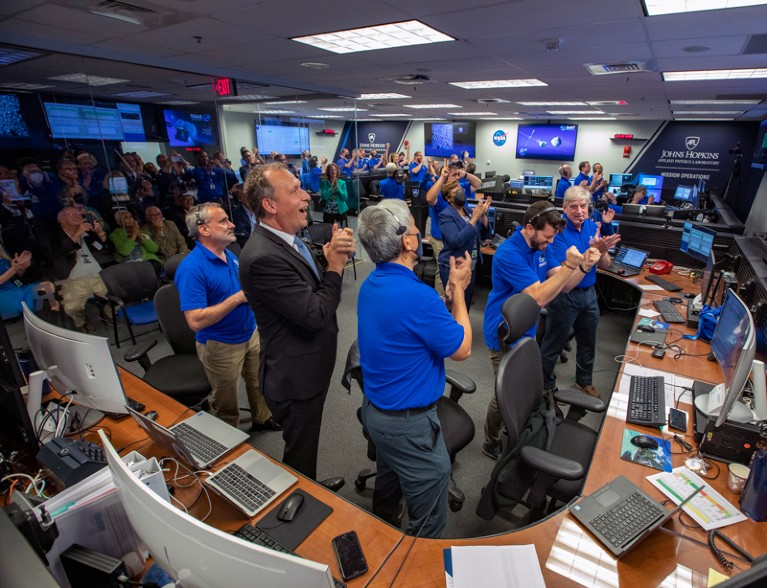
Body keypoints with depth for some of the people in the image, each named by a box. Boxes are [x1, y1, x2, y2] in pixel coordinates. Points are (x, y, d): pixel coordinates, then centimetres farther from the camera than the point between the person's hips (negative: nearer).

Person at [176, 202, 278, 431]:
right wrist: (238, 297, -27)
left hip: (251, 334, 7)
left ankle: (262, 418, 51)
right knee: (226, 406, 15)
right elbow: (196, 321, -30)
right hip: (221, 345, -7)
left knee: (259, 383, 26)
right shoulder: (192, 268, -24)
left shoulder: (229, 255, 1)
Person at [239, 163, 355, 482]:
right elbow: (316, 313, -31)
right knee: (301, 455, 16)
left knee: (306, 446, 30)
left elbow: (315, 285, 2)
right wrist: (335, 265, -18)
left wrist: (334, 252, -17)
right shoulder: (262, 257, -30)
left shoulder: (285, 239, 1)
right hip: (296, 377, -9)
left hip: (307, 368, 10)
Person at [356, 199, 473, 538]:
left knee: (388, 483, 32)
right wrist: (458, 288, -8)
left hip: (374, 408, 10)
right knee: (429, 521, 13)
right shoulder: (416, 296, -30)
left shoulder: (371, 284, -1)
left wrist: (452, 289, 4)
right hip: (408, 423, -10)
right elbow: (462, 349, -16)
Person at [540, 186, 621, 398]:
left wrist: (602, 251, -22)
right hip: (564, 295, -7)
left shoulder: (592, 226, 1)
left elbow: (605, 264, -1)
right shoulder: (558, 230, -19)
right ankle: (546, 385, 26)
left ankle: (584, 381, 43)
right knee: (553, 344, 7)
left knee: (588, 343, 22)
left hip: (589, 293, 7)